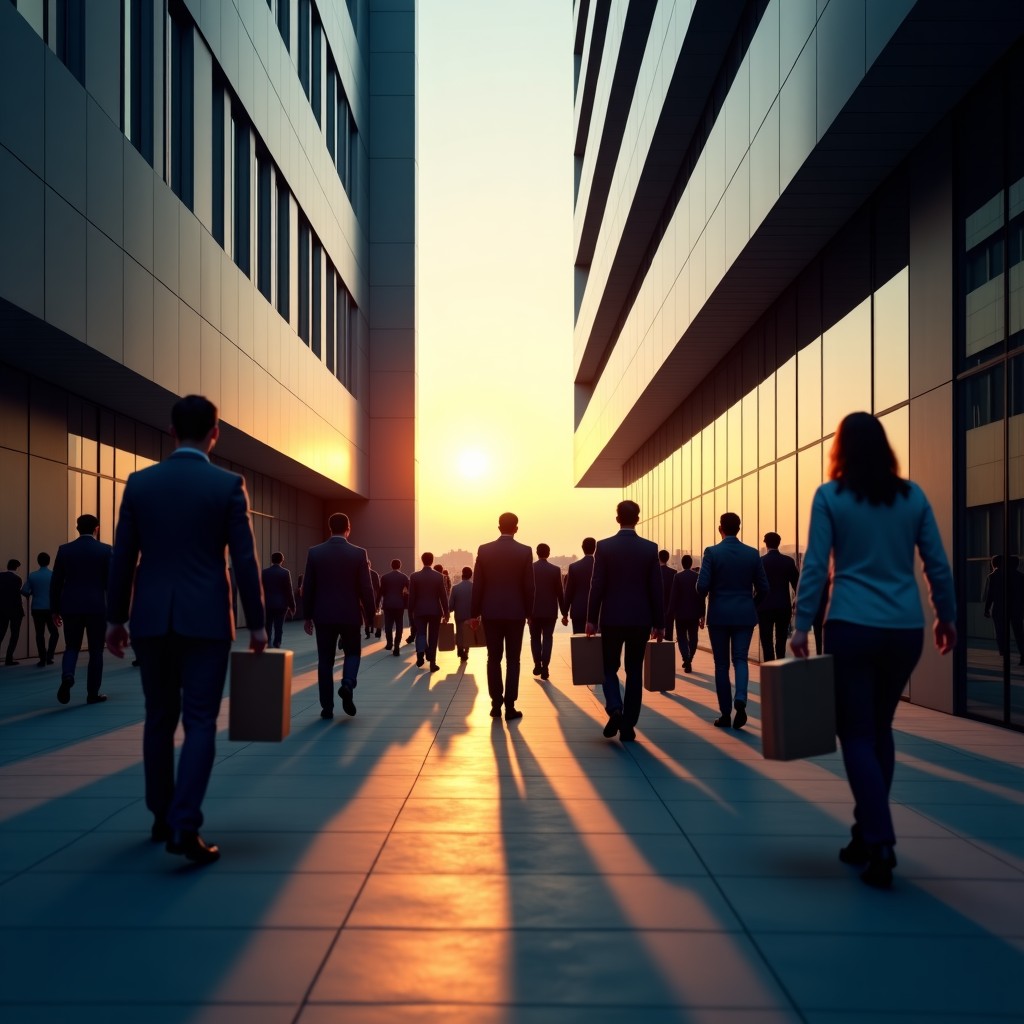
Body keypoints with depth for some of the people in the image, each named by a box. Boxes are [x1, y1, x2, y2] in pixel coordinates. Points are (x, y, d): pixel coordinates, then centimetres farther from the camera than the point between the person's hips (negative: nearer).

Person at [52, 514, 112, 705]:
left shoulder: (64, 550, 2)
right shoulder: (105, 550, -4)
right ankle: (93, 694, 8)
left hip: (71, 607, 2)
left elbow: (56, 582, 4)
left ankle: (67, 676, -15)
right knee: (96, 650, 8)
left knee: (71, 647, 14)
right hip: (97, 607, -2)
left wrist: (54, 609, 11)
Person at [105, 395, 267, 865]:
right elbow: (245, 560, -7)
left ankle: (162, 817, 24)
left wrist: (116, 617, 14)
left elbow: (122, 557, 5)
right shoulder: (228, 485, -5)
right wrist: (256, 623, 0)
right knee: (200, 721, 0)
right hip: (205, 619, -3)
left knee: (159, 718, 14)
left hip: (151, 618, 3)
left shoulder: (140, 482, 3)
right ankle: (184, 825, -10)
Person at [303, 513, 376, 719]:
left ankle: (327, 707, 6)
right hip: (350, 615, -1)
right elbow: (366, 589, -6)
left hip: (324, 615, 1)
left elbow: (307, 587, 1)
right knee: (352, 652, 17)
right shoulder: (358, 554, -7)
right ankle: (347, 684, -10)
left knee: (325, 660, 8)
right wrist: (370, 615, 6)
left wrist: (308, 616, 10)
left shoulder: (314, 552, -3)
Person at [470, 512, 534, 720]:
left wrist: (475, 613, 6)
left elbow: (477, 584, -1)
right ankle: (509, 707, 2)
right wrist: (529, 612, 7)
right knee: (512, 660, 4)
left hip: (491, 612, 1)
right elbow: (529, 586, -4)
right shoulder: (525, 551, -6)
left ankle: (496, 704, 8)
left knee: (493, 659, 9)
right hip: (515, 612, -1)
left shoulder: (484, 550, -2)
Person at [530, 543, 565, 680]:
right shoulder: (555, 570, -5)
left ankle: (537, 665, 6)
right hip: (550, 611, 0)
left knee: (535, 638, 14)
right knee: (547, 638, 5)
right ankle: (544, 668, -3)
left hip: (534, 610, 0)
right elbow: (559, 592, -3)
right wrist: (564, 612, 5)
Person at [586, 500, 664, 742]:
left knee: (609, 667, 12)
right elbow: (657, 589, 0)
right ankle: (628, 726, 9)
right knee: (634, 671, 9)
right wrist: (659, 623, 7)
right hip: (640, 620, 1)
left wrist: (591, 619, 0)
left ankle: (614, 709, -12)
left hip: (611, 618, -1)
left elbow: (597, 586, -7)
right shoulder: (650, 548, -1)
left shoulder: (604, 546, -6)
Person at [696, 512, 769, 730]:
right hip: (744, 615, 2)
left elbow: (702, 585, -14)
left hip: (719, 615, -1)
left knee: (721, 664, 8)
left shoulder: (712, 552, -8)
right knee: (740, 659, 7)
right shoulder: (752, 553, 0)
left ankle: (725, 714, 9)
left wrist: (703, 597, 9)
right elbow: (763, 588, 2)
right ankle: (740, 700, -19)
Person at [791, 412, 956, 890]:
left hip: (852, 629, -3)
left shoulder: (830, 496, -2)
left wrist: (801, 627, -3)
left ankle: (879, 843, -9)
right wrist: (946, 616, 20)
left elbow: (814, 566, -6)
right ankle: (868, 833, 23)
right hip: (904, 630, 4)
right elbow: (937, 564, 8)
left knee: (857, 733, 2)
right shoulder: (913, 495, 6)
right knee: (880, 729, 17)